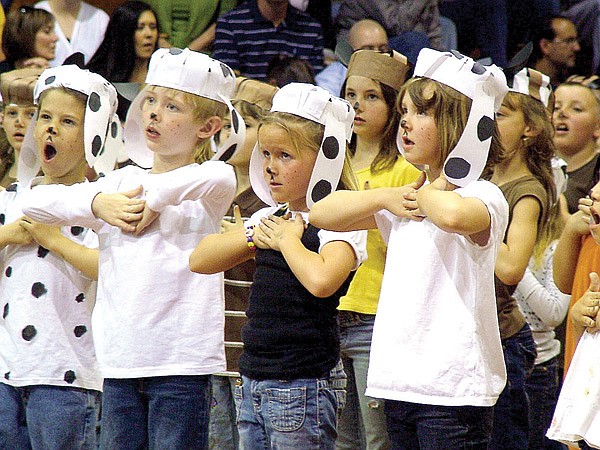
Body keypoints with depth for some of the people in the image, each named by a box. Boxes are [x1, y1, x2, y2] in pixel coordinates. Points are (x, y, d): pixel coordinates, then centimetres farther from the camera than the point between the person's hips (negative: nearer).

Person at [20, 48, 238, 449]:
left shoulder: (207, 189, -1)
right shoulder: (122, 182, 13)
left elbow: (220, 178, -27)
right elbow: (36, 202, 8)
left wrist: (154, 200, -15)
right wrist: (98, 203, -7)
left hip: (182, 365, -5)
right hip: (120, 362, 5)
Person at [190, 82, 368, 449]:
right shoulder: (272, 216, 15)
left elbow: (321, 280, -30)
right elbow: (200, 260, 15)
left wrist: (288, 239, -13)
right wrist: (254, 235, 0)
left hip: (304, 388, -8)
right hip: (254, 382, 8)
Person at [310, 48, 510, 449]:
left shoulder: (484, 197, -9)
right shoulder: (405, 202, 16)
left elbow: (454, 215, -35)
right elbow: (323, 213, 19)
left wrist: (429, 194, -11)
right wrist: (387, 198, 2)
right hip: (401, 385, 8)